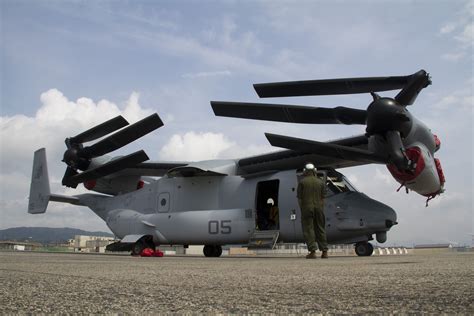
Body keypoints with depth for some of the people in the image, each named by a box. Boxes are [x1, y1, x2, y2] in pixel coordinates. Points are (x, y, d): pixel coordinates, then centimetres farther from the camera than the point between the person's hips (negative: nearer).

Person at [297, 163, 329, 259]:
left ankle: (312, 251, -7)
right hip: (318, 207, 3)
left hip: (307, 208, -3)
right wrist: (322, 209, 11)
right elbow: (322, 198, 5)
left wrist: (302, 209, 3)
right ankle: (324, 251, 11)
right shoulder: (320, 182, 7)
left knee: (308, 229, -1)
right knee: (320, 229, 10)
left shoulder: (302, 182, -1)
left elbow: (300, 198, -4)